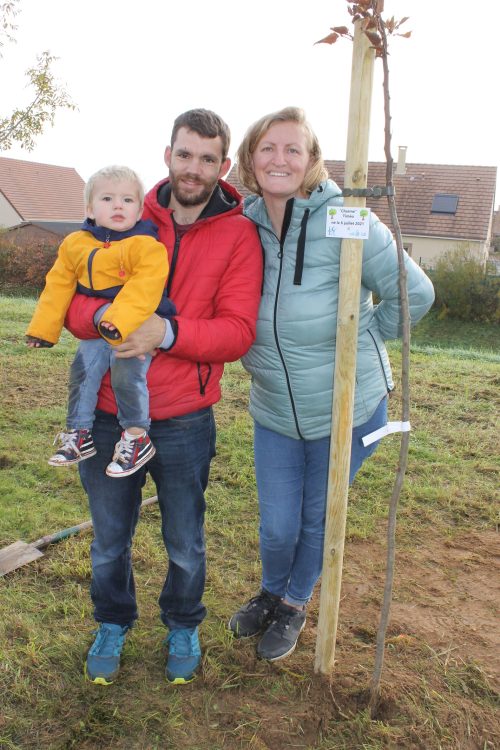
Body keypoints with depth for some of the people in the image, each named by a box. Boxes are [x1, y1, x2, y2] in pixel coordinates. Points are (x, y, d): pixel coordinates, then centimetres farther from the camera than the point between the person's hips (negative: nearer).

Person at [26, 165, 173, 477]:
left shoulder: (146, 245, -13)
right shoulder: (75, 244, 7)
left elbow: (144, 287, -26)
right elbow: (58, 286, 10)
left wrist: (119, 321, -38)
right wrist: (43, 329, 8)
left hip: (137, 327, -6)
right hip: (97, 331, 6)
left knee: (127, 373, -23)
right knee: (83, 368, -7)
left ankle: (137, 437, -4)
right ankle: (79, 434, 10)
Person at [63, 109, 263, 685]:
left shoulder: (238, 235, -4)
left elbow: (237, 331, -12)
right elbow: (69, 297, 1)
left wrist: (168, 332, -26)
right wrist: (100, 315, -21)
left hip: (183, 422, -1)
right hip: (108, 414, 2)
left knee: (185, 545, 17)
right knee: (109, 540, 19)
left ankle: (183, 627, 46)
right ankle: (113, 624, 47)